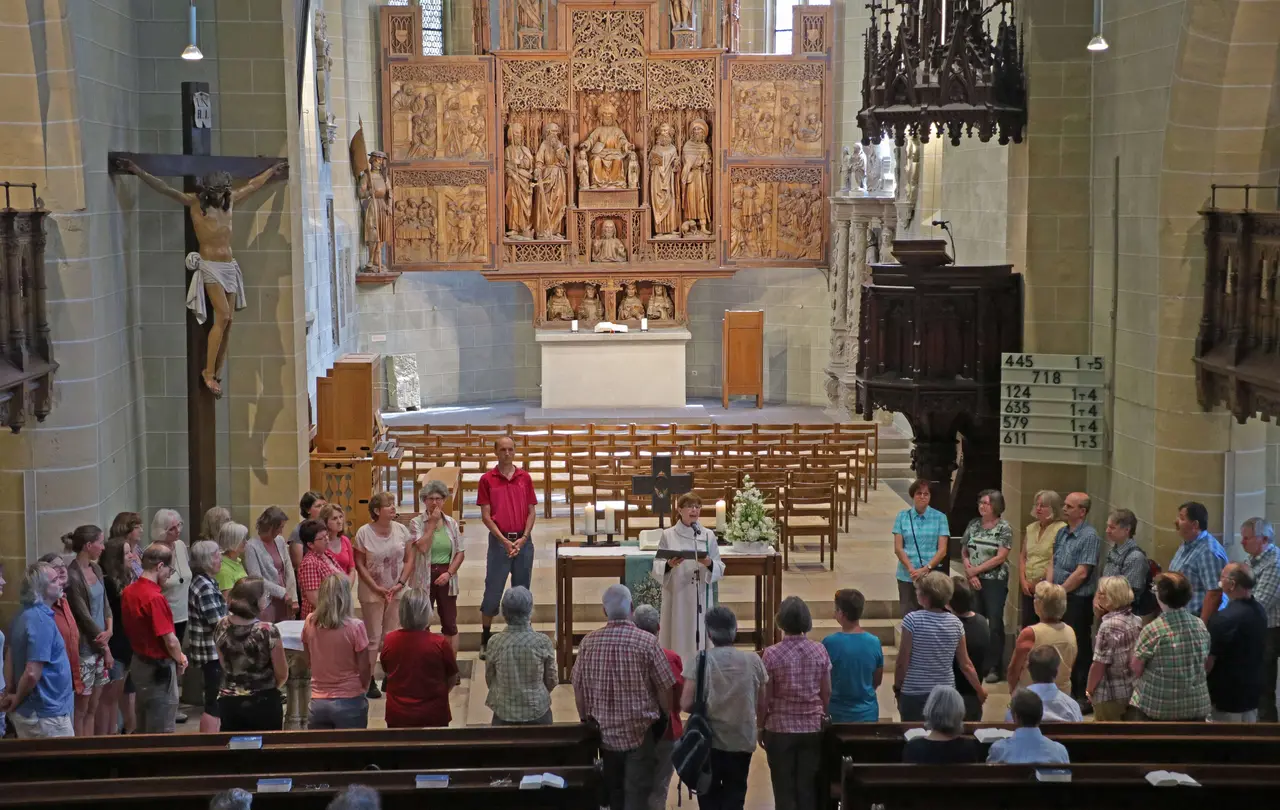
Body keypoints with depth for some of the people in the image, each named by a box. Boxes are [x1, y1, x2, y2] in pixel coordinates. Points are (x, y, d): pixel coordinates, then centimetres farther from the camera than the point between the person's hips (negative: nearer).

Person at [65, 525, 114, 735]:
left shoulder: (96, 570, 9)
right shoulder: (73, 576, -16)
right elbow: (84, 616, -15)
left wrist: (109, 630, -9)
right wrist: (106, 648, -7)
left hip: (100, 645, 8)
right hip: (84, 649, -8)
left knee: (93, 708, 13)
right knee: (81, 708, 2)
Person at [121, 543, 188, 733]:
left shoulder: (128, 592, 3)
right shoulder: (155, 598, -24)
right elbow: (170, 641, -23)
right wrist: (181, 661, -2)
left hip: (138, 662, 9)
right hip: (159, 668, -9)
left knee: (144, 728, 18)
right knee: (161, 731, 0)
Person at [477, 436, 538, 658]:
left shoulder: (525, 478, 5)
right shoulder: (487, 479, -2)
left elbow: (532, 511, 6)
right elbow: (486, 515, -5)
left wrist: (524, 538, -9)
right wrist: (504, 541, -13)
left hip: (523, 541, 3)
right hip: (500, 540, -2)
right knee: (492, 591, 1)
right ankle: (485, 639, 11)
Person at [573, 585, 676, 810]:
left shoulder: (588, 642, -4)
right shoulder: (647, 641, -13)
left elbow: (578, 687, 3)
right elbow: (664, 688, -9)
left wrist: (586, 720, 17)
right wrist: (665, 720, 8)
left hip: (606, 732, 4)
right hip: (641, 731, -3)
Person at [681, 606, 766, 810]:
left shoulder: (699, 660, -8)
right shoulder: (753, 661, -2)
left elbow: (686, 704, -12)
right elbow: (762, 704, 3)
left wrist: (705, 709, 8)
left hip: (709, 742, -1)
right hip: (742, 741, 1)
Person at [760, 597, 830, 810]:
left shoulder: (772, 654, -11)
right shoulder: (820, 651, -3)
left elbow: (765, 699, -7)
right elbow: (827, 693, 4)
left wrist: (761, 727, 6)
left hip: (780, 728, -2)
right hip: (813, 728, 2)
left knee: (784, 788, 6)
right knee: (808, 786, 9)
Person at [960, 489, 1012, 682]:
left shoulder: (1004, 528, -5)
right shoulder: (973, 525, 9)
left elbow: (1000, 557, -11)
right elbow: (964, 552, 11)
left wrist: (976, 570, -10)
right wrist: (970, 573, -4)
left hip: (995, 581, -4)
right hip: (974, 581, 4)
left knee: (995, 624, -4)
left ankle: (994, 668, 0)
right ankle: (975, 666, 15)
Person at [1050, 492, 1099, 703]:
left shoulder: (1089, 537, -14)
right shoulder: (1062, 533, 12)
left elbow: (1081, 573, -18)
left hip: (1078, 601, -8)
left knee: (1080, 650, -2)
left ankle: (1083, 697, 6)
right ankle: (1065, 691, 24)